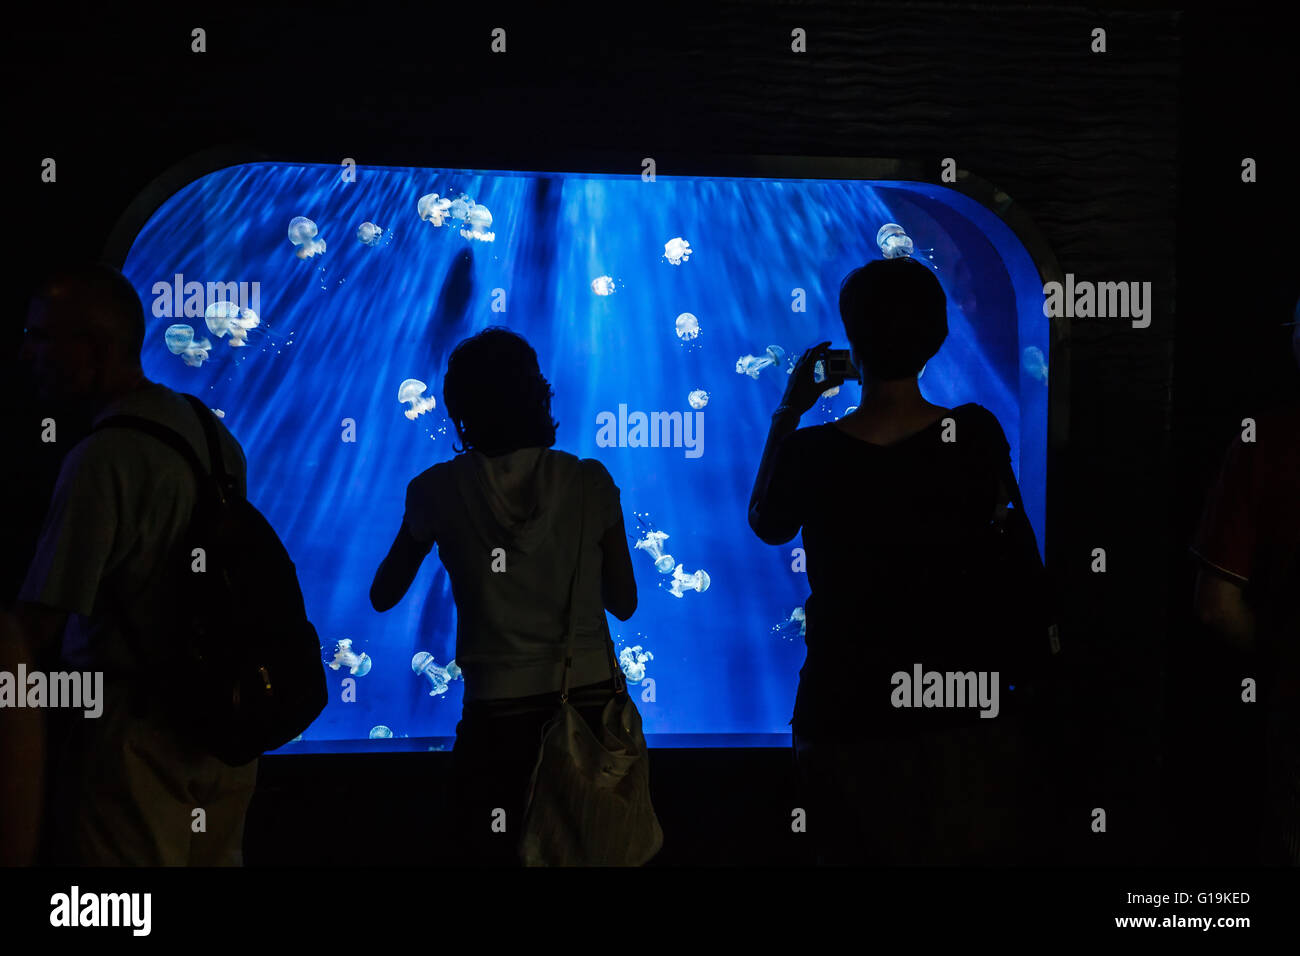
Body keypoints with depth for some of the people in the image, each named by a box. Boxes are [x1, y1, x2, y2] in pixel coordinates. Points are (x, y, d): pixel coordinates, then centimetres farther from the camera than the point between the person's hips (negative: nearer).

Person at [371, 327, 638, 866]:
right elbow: (623, 603, 6)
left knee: (491, 853, 14)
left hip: (498, 715, -1)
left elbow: (383, 596, 8)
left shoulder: (439, 491, -5)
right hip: (593, 705, 1)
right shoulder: (589, 482, -4)